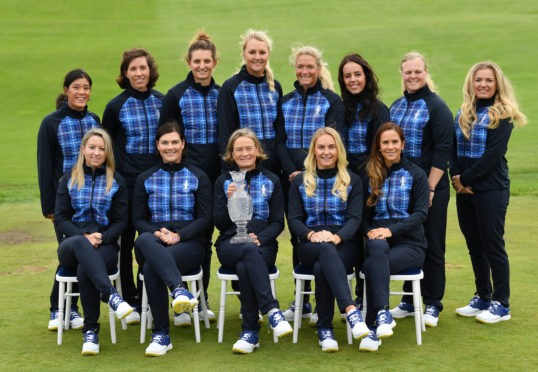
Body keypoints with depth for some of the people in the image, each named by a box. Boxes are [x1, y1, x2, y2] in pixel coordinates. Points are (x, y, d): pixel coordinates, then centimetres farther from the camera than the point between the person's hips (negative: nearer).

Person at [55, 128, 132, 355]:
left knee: (84, 269, -36)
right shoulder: (69, 180, 14)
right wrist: (84, 237, -13)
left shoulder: (117, 182, 12)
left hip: (105, 246, 0)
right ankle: (110, 295, -50)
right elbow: (60, 220, 6)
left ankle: (90, 331, -26)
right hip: (71, 247, 1)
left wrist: (102, 238, -13)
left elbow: (120, 222, 7)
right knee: (79, 244, -39)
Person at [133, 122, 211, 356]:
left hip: (189, 243, -1)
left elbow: (204, 219, 5)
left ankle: (162, 336, -35)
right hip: (153, 243, 1)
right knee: (143, 240, -40)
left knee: (150, 266, -36)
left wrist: (178, 235, -13)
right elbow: (138, 220, 11)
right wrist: (157, 233, -12)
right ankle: (179, 289, -58)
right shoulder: (145, 179, 17)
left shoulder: (198, 177, 12)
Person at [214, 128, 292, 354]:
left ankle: (250, 331, -32)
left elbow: (278, 222, 7)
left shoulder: (271, 181, 13)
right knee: (249, 251, -38)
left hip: (263, 244, 1)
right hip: (230, 245, 0)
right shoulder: (223, 181, 14)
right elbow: (219, 223, 5)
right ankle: (271, 310, -47)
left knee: (244, 267, -36)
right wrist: (230, 200, -14)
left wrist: (260, 238, -14)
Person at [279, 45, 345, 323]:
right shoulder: (285, 102, 12)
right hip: (292, 178, 4)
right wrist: (291, 171, -9)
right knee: (297, 237, 7)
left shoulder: (332, 101, 1)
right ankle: (301, 302, 16)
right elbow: (280, 140, 7)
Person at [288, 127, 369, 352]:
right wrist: (311, 234, -17)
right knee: (326, 250, -39)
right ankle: (350, 310, -50)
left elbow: (355, 218, 0)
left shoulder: (352, 181, 13)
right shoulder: (300, 182, 15)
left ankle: (325, 329, -28)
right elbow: (293, 219, 6)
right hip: (310, 247, 0)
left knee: (321, 268, -36)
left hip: (343, 243, 0)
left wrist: (337, 237, -21)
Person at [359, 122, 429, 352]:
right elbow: (364, 214, 15)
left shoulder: (416, 175, 7)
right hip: (379, 239, 2)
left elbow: (421, 213, -4)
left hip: (409, 243, -2)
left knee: (371, 265, -32)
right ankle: (383, 314, -42)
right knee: (377, 248, -37)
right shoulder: (371, 176, 16)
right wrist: (370, 231, -8)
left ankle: (373, 326, -29)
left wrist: (391, 229, -17)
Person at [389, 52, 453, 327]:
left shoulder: (436, 107, -8)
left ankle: (432, 305, 11)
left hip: (429, 186, -6)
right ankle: (409, 300, 22)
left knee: (432, 245, 1)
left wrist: (430, 188, -17)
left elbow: (442, 151, -12)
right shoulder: (396, 106, 11)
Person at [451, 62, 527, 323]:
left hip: (491, 190, -6)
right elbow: (453, 149, 10)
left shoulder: (502, 115, -6)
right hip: (465, 192, 6)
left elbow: (493, 154, -15)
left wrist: (466, 178, -14)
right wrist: (455, 177, -7)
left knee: (493, 247, -1)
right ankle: (482, 298, 24)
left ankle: (501, 304, 9)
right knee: (474, 247, 12)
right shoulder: (463, 114, 13)